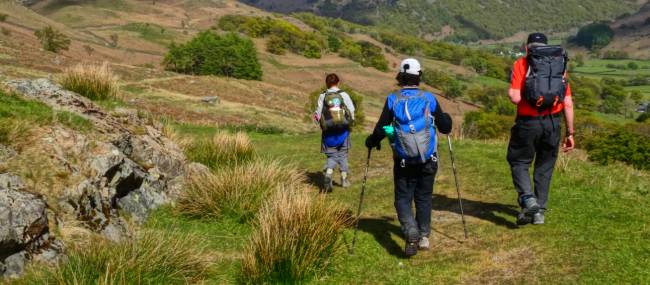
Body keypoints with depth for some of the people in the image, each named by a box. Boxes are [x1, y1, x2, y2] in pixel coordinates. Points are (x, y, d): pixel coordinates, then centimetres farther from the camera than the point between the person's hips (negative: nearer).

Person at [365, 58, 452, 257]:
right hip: (428, 160, 1)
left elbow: (380, 129, -5)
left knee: (403, 198, 6)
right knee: (424, 197, 16)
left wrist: (371, 142, 15)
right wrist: (446, 118, 28)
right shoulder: (429, 99, -1)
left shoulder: (392, 100, -4)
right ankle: (424, 237, 20)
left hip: (404, 161, -1)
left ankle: (411, 234, -16)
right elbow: (445, 128, 5)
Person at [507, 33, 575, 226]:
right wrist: (570, 133, 11)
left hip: (528, 123, -3)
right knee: (545, 167, 16)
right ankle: (539, 212, 20)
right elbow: (568, 103, 7)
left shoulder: (521, 64, 0)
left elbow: (515, 97, -12)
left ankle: (528, 199, -9)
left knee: (519, 162, 13)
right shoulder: (560, 65, 11)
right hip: (553, 123, 3)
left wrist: (512, 94, 12)